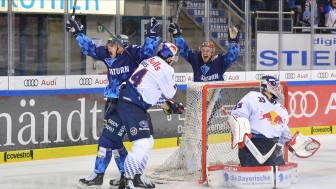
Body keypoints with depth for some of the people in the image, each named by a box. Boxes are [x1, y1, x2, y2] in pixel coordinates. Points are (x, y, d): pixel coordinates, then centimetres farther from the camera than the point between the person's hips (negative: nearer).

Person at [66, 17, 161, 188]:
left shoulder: (132, 54, -13)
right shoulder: (107, 55, 4)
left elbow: (147, 52, -26)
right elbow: (89, 49, 16)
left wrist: (152, 36, -35)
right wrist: (78, 33, 14)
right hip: (112, 102, 8)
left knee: (108, 138, -8)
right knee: (114, 140, 11)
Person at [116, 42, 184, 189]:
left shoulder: (150, 61, 16)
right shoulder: (166, 69, -12)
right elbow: (170, 93, -2)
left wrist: (168, 105, 24)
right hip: (131, 106, -10)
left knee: (148, 142, 17)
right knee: (142, 144, -15)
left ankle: (137, 176, 23)